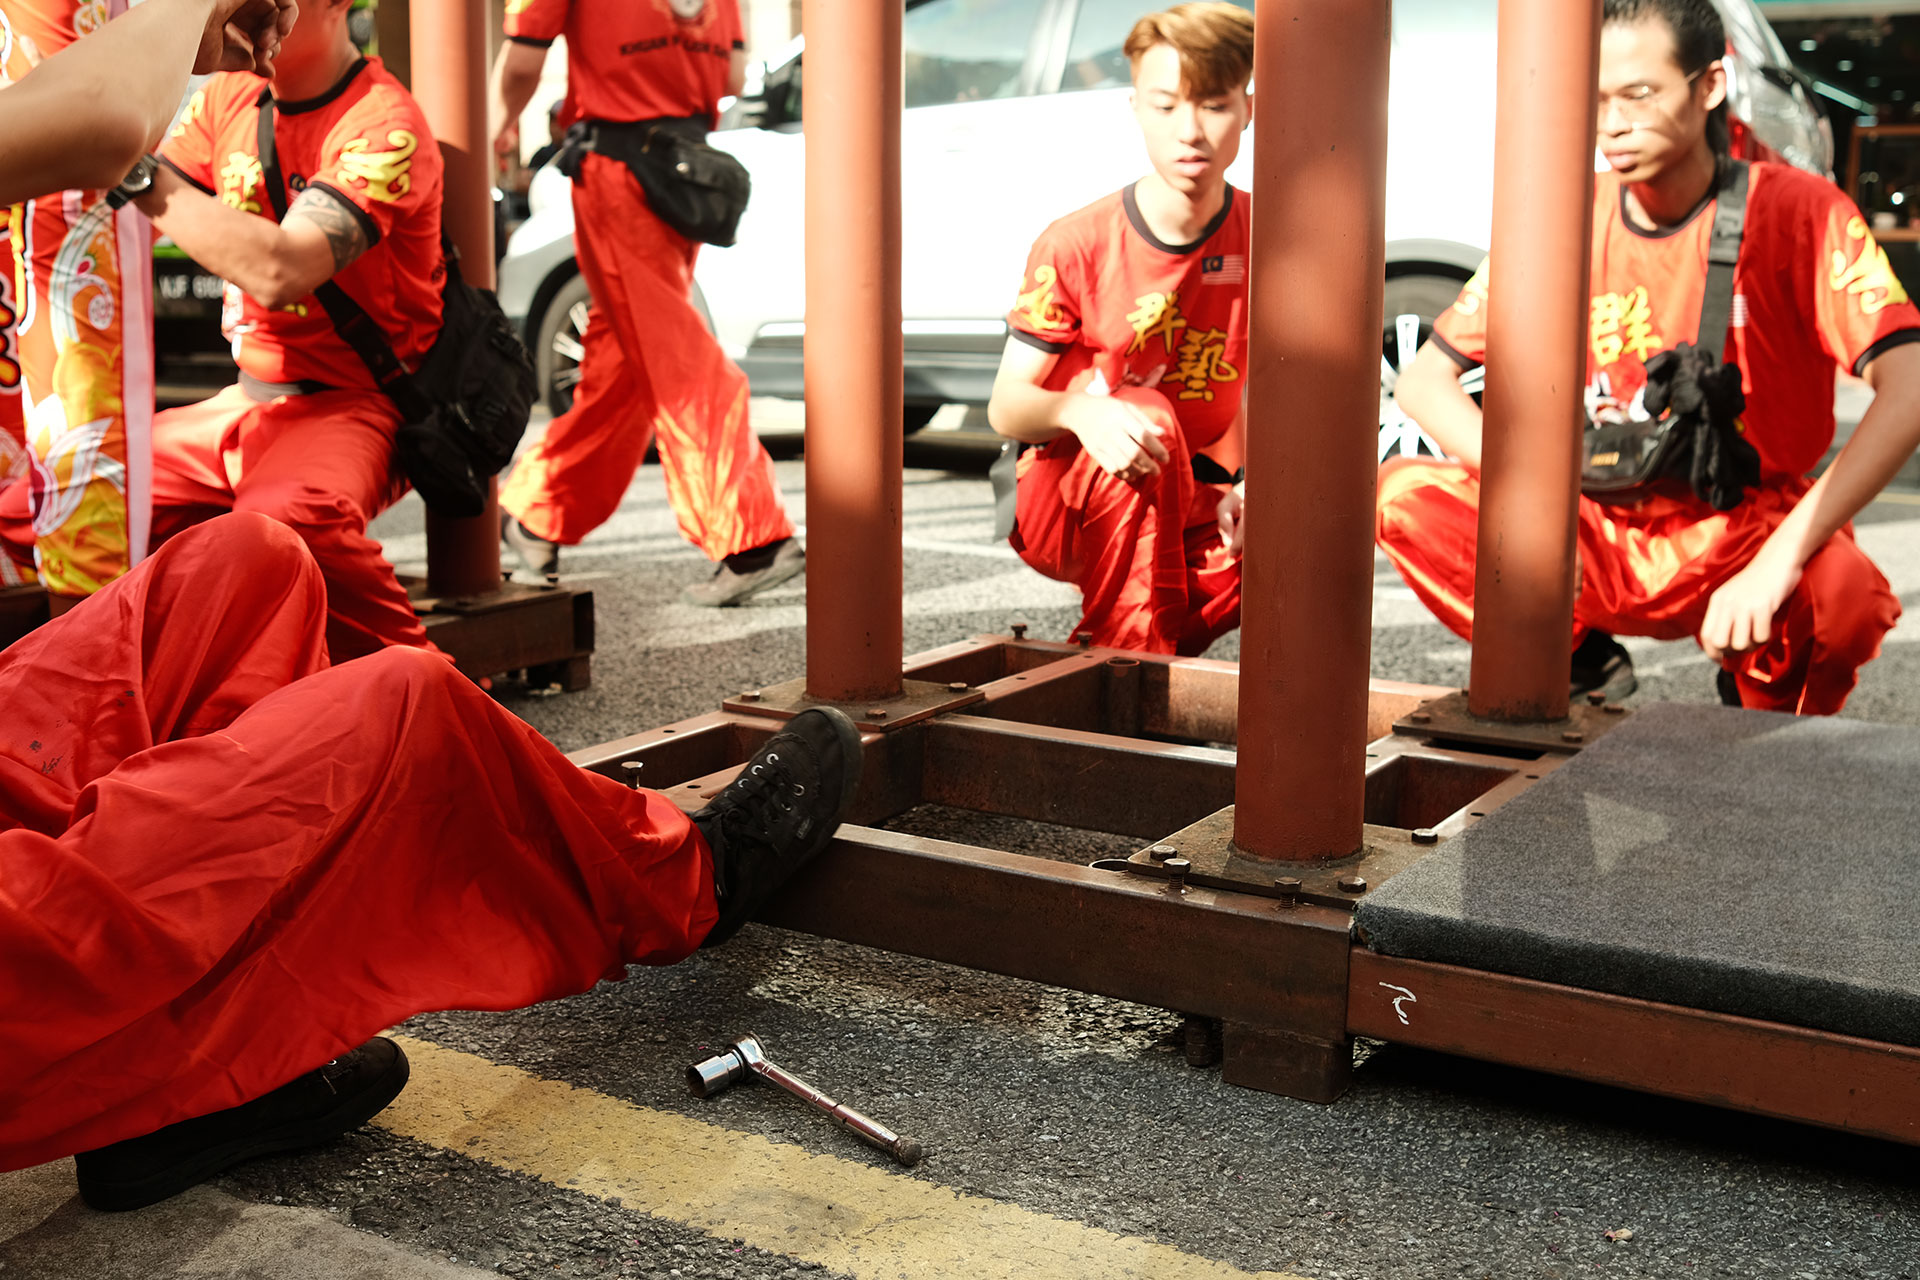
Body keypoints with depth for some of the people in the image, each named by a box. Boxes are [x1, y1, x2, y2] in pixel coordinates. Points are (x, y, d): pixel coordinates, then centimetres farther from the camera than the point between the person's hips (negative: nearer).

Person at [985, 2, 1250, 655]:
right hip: (1066, 500, -3)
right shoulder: (1075, 245, -13)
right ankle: (1130, 652, -25)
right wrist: (1079, 411, -36)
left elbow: (1258, 386, 5)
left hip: (1186, 504, 3)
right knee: (1150, 414, -35)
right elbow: (1006, 407, -12)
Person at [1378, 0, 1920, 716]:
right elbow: (1423, 380, -2)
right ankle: (1578, 661, 4)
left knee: (1845, 596, -37)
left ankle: (1762, 702, 1)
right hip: (1596, 534, 3)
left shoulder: (1798, 211, -11)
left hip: (1743, 535, -2)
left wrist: (1777, 562, -35)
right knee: (1401, 494, -19)